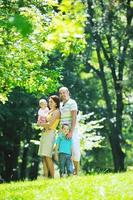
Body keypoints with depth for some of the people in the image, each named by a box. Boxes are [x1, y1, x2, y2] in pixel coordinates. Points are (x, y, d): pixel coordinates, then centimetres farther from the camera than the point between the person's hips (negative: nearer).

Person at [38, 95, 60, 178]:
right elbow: (44, 122, 20)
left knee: (48, 156, -13)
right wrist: (43, 124, -2)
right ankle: (45, 176, 3)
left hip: (50, 133, -9)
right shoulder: (50, 111, 20)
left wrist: (41, 124, 2)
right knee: (43, 156, 3)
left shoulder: (56, 112, -6)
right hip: (44, 133, 9)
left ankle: (53, 177, -12)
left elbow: (49, 124, -14)